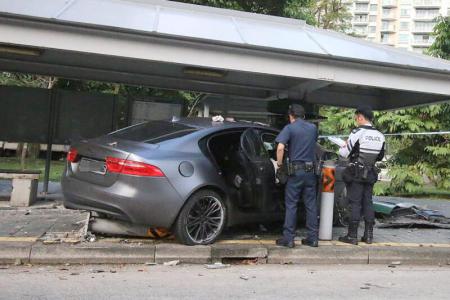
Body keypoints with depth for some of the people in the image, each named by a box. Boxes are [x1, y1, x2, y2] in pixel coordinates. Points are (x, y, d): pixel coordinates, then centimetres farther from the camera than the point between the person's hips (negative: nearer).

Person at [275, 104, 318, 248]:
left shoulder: (289, 128, -6)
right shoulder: (313, 128, 11)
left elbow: (280, 147, -19)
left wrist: (279, 163, -6)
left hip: (295, 170, -4)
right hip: (310, 170, 4)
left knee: (291, 205, 2)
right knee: (311, 205, 9)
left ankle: (288, 238, 4)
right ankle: (312, 238, 14)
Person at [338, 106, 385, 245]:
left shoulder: (357, 132, -14)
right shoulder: (380, 136, 7)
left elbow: (344, 153, -12)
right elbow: (380, 157, 16)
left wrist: (343, 147, 9)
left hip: (356, 174, -6)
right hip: (370, 174, 6)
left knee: (355, 204, -2)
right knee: (368, 202, 12)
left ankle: (352, 236, 1)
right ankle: (368, 235, 16)